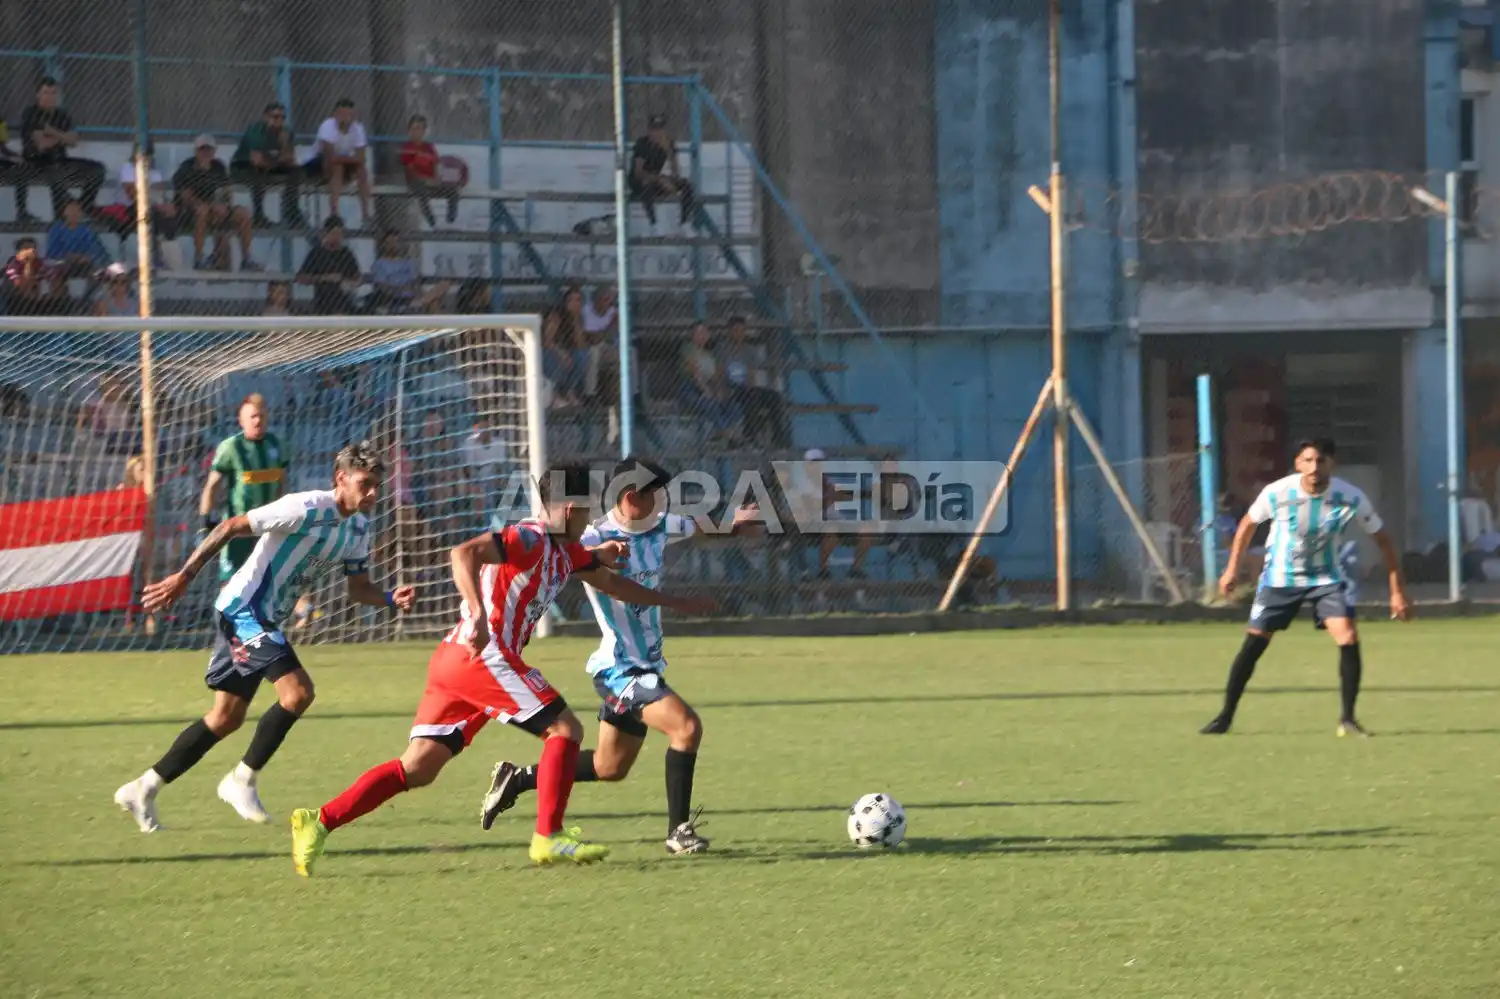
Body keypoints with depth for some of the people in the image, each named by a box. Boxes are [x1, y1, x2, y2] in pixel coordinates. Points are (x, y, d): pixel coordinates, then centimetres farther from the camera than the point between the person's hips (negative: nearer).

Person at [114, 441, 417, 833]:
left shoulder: (358, 528, 6)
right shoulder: (307, 509, -21)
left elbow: (358, 588, 15)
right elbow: (231, 526, -19)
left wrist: (391, 598, -7)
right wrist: (184, 576, -20)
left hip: (266, 620, 9)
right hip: (244, 607, -9)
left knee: (227, 718, 11)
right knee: (297, 691, -21)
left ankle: (144, 788, 19)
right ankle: (243, 779, -9)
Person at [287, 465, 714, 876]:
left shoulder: (566, 553, 21)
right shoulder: (530, 539, -8)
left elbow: (612, 583, 38)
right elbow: (464, 553, -23)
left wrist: (671, 600, 39)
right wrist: (478, 612, -34)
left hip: (454, 659, 9)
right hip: (482, 655, -9)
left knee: (418, 768, 2)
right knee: (565, 728, -2)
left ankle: (320, 820, -7)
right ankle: (548, 837, -5)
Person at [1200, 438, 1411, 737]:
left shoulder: (1351, 499, -21)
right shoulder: (1277, 493, -21)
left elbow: (1382, 539, -9)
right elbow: (1248, 524, 0)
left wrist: (1397, 591, -10)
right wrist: (1232, 569, 4)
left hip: (1326, 578, 0)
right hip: (1280, 577, 0)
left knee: (1348, 638, -19)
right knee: (1253, 644, -1)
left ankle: (1348, 719, -9)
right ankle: (1225, 717, 15)